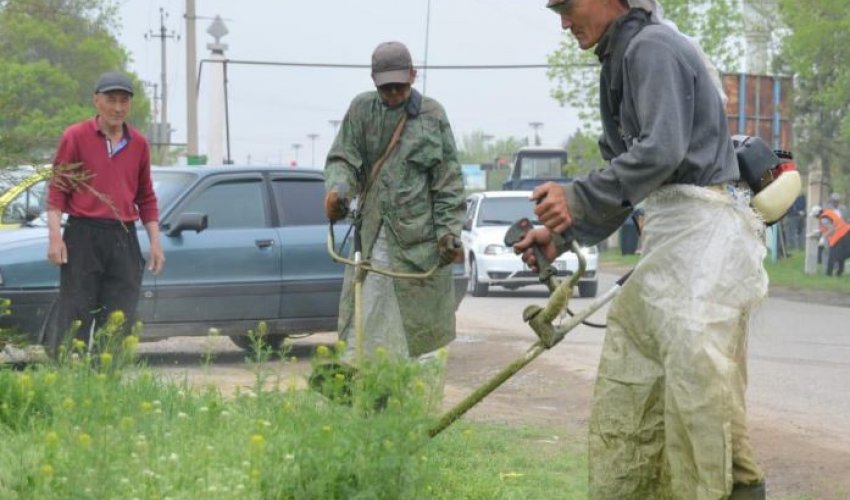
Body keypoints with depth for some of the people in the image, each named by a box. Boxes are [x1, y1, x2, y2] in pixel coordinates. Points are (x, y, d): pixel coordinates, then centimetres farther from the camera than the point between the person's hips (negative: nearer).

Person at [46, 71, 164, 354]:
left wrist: (155, 243, 11)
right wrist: (55, 237, -11)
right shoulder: (76, 137, -1)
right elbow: (56, 190, -1)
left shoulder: (138, 144, 11)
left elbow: (146, 198, 17)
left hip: (124, 240, 4)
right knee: (74, 320, -4)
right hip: (83, 236, -4)